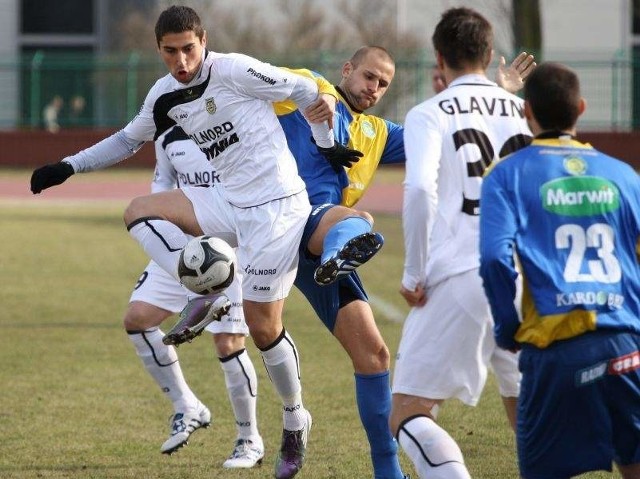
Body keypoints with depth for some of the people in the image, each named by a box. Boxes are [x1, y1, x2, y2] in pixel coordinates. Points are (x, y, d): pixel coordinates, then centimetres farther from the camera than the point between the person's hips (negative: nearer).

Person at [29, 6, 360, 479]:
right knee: (140, 211, -7)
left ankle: (295, 418, 17)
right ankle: (208, 293, -16)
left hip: (277, 204, -7)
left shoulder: (235, 71, -17)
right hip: (229, 203, 7)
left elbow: (305, 91, -7)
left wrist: (327, 145, 3)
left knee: (263, 326, -4)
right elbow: (129, 139, 23)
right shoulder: (165, 96, 5)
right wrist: (69, 166, 17)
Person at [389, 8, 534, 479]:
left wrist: (414, 274, -7)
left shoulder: (429, 115, 2)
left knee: (408, 416, -1)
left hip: (459, 279, -4)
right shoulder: (528, 112, 13)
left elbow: (420, 188, -15)